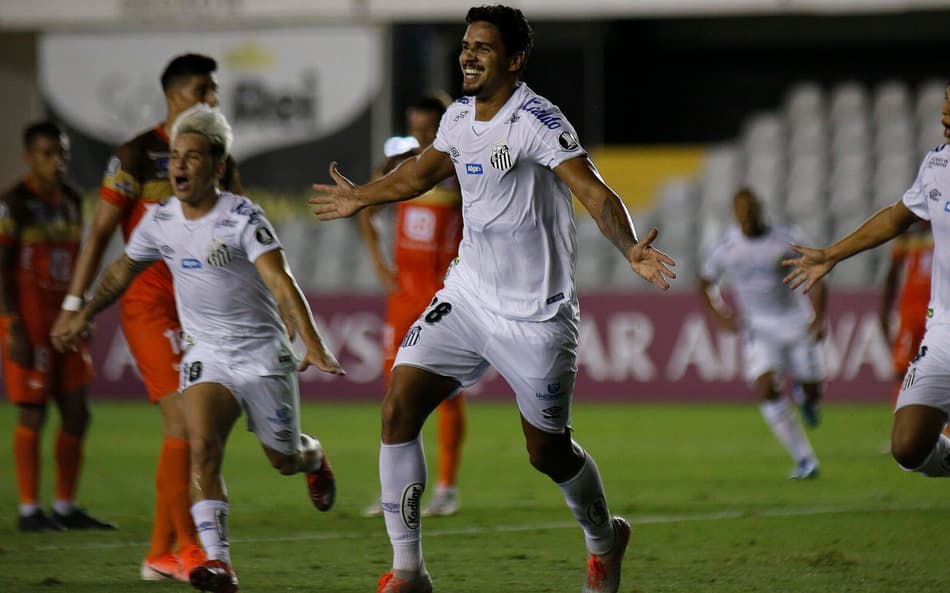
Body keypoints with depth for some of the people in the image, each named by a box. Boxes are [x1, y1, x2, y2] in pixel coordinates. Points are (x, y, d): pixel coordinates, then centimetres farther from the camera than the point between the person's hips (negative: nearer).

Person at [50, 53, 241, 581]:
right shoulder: (139, 156, -6)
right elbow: (100, 233, -6)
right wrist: (75, 305, -9)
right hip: (150, 304, -6)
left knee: (184, 429, 6)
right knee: (186, 419, -15)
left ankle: (161, 554, 13)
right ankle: (188, 548, -12)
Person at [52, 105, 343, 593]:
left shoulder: (242, 219, -18)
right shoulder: (160, 220, -1)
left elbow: (281, 283, -28)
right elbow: (123, 270, 18)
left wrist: (312, 344, -39)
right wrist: (81, 317, 25)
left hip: (263, 353, -3)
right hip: (205, 353, 3)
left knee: (283, 459, 11)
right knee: (202, 443, -23)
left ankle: (312, 457, 51)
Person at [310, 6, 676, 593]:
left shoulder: (537, 121, -17)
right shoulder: (459, 117, 6)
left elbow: (595, 192, -27)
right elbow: (422, 172, 27)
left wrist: (629, 247, -46)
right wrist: (361, 198, 42)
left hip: (536, 314, -6)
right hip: (467, 296, 6)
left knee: (548, 451, 3)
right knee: (399, 409, -9)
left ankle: (605, 540, 36)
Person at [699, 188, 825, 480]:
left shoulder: (787, 240, -8)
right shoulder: (726, 248, -3)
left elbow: (816, 279, -4)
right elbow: (705, 285, 11)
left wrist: (818, 319, -17)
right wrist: (723, 316, -4)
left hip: (795, 323, 0)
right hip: (758, 328, 0)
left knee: (813, 394, -1)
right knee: (767, 389, -19)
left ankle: (804, 394, 40)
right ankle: (804, 460, -13)